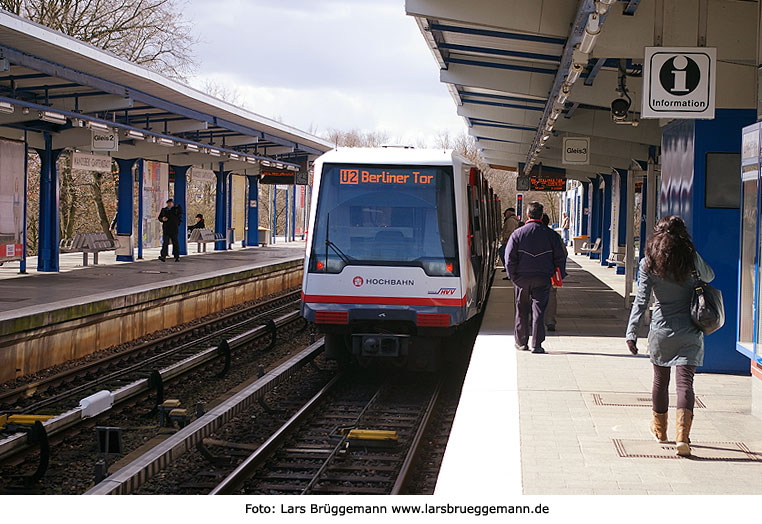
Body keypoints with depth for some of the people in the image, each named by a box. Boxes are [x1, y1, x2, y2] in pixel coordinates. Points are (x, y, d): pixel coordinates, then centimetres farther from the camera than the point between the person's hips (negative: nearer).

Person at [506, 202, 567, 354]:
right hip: (543, 278, 0)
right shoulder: (550, 234, 0)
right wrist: (559, 277, 10)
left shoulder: (518, 233, -3)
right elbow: (560, 257, 2)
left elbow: (510, 258, -6)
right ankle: (536, 344, -2)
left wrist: (513, 277, 2)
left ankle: (521, 342, 20)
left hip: (522, 278, 0)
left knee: (522, 311, 12)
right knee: (539, 311, 2)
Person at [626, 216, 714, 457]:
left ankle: (660, 429, 35)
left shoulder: (648, 263, -6)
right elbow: (709, 276, 16)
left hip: (661, 329, 1)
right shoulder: (691, 258, -5)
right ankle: (682, 435, -18)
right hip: (690, 331, -1)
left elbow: (641, 300, -11)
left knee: (660, 380, 18)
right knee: (685, 382, -3)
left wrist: (632, 332, -12)